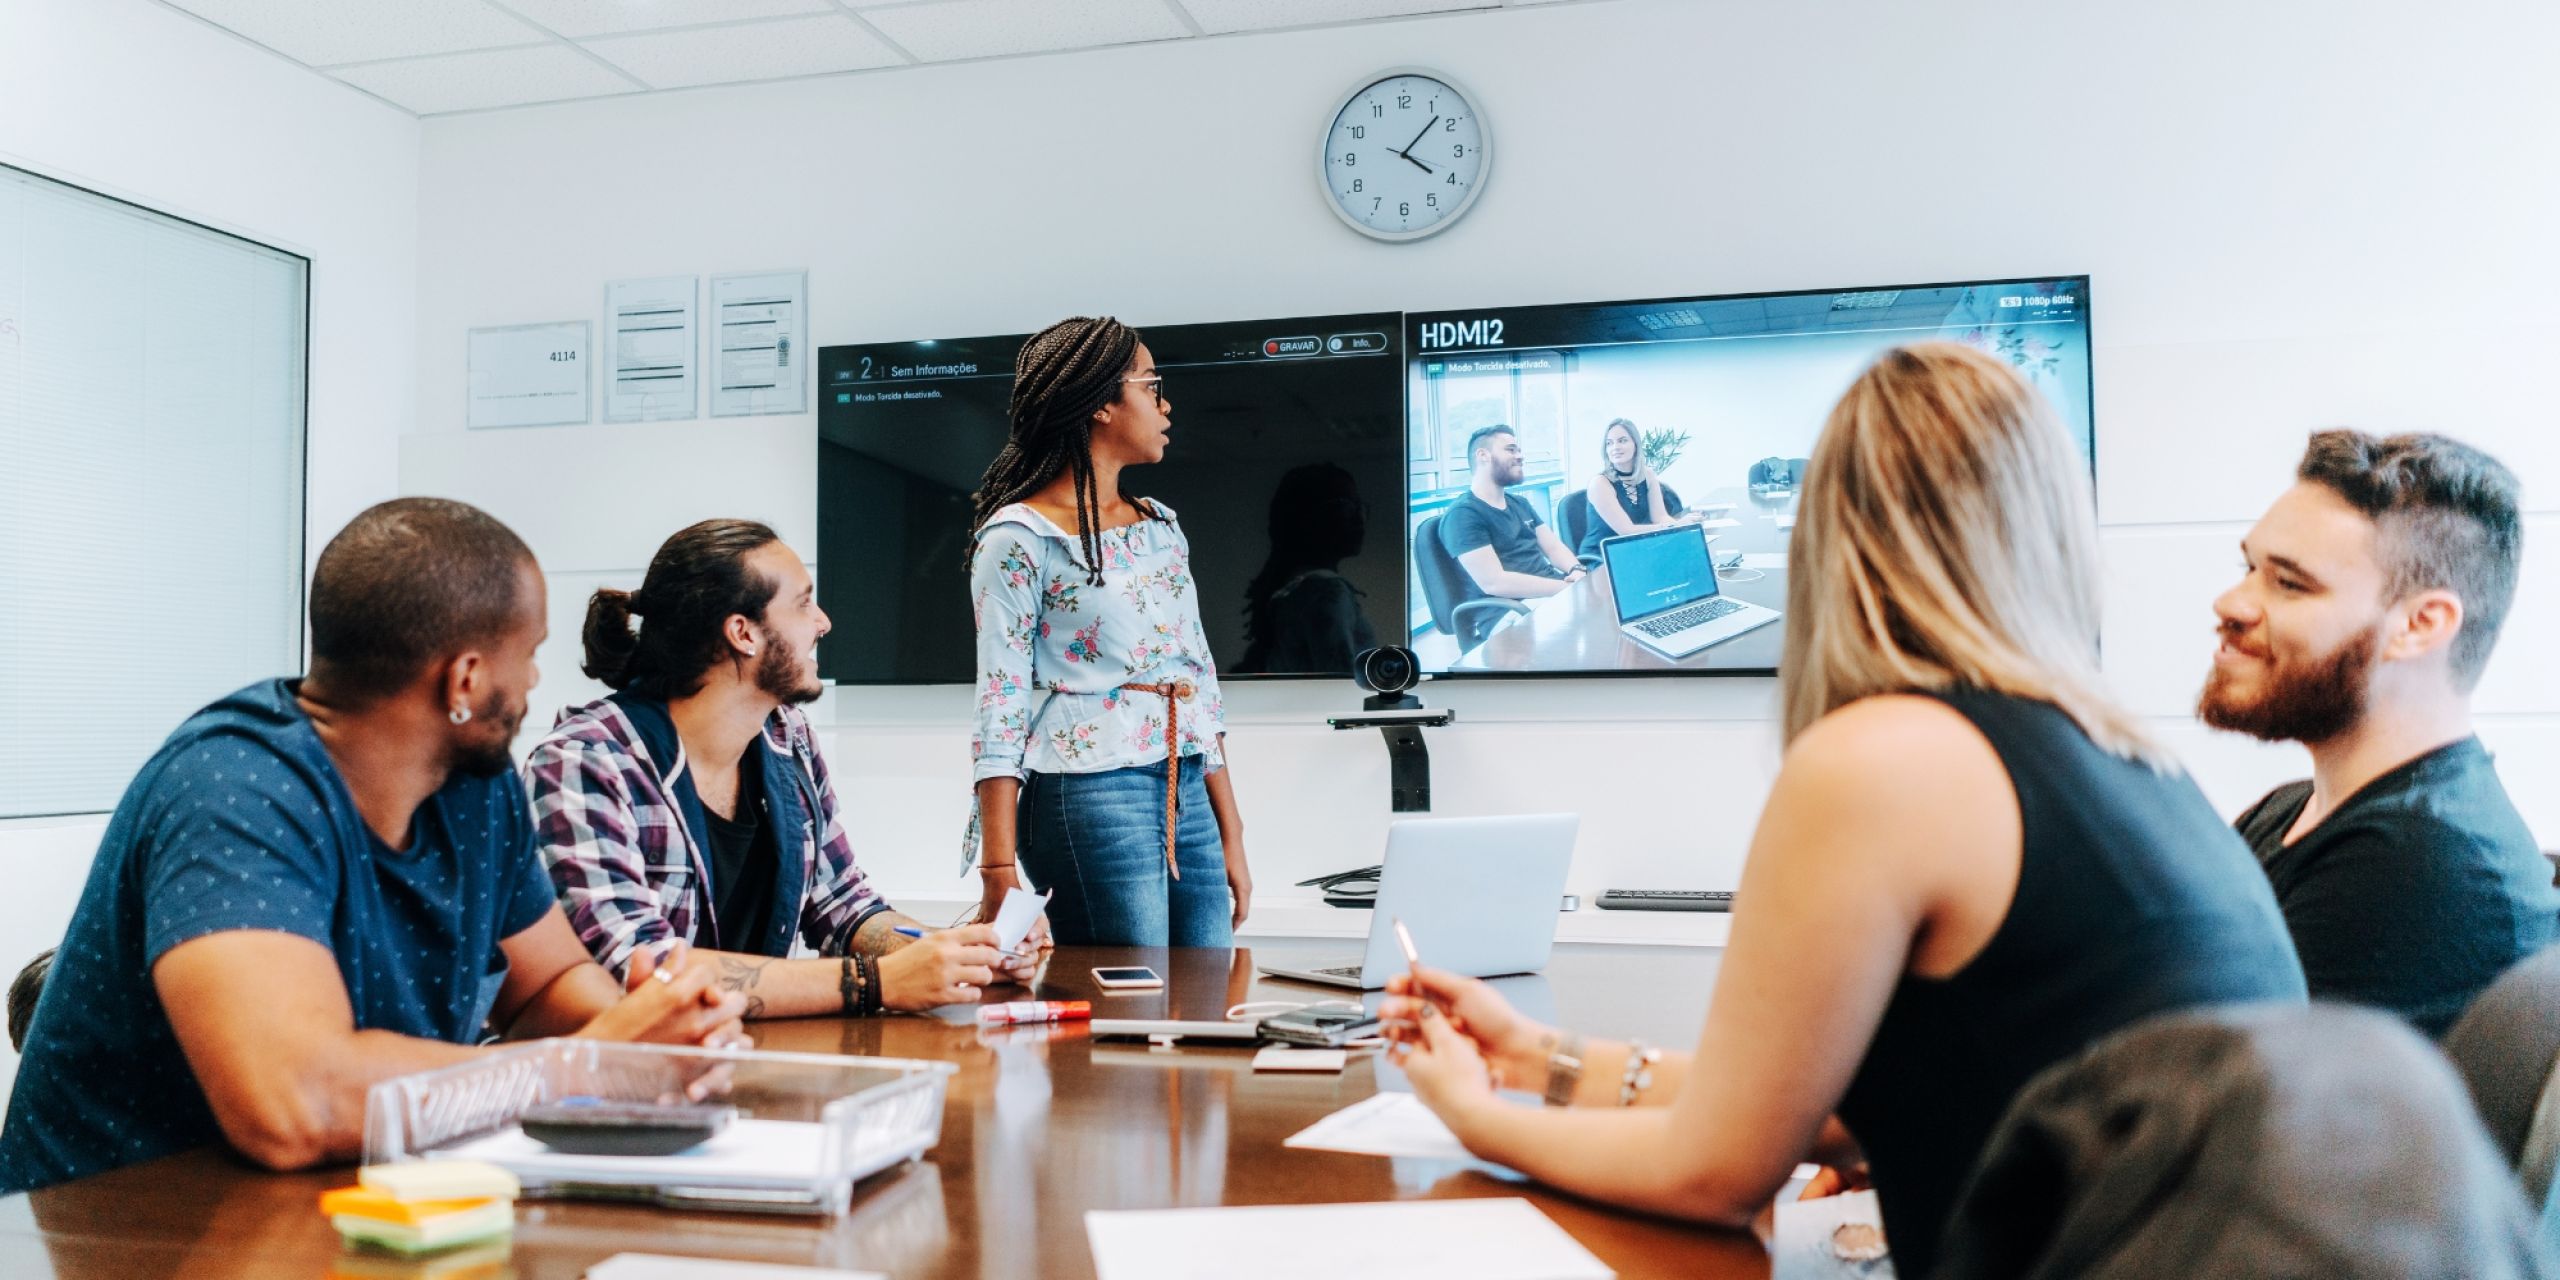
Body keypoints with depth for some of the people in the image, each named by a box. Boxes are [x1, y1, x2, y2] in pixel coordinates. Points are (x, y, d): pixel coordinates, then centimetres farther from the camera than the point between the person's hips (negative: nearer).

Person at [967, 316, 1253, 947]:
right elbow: (1001, 707, -9)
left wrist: (1231, 834, 13)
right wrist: (999, 873, -14)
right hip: (1090, 795, -7)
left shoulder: (1162, 527, 15)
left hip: (1188, 794, 7)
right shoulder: (1020, 538, -6)